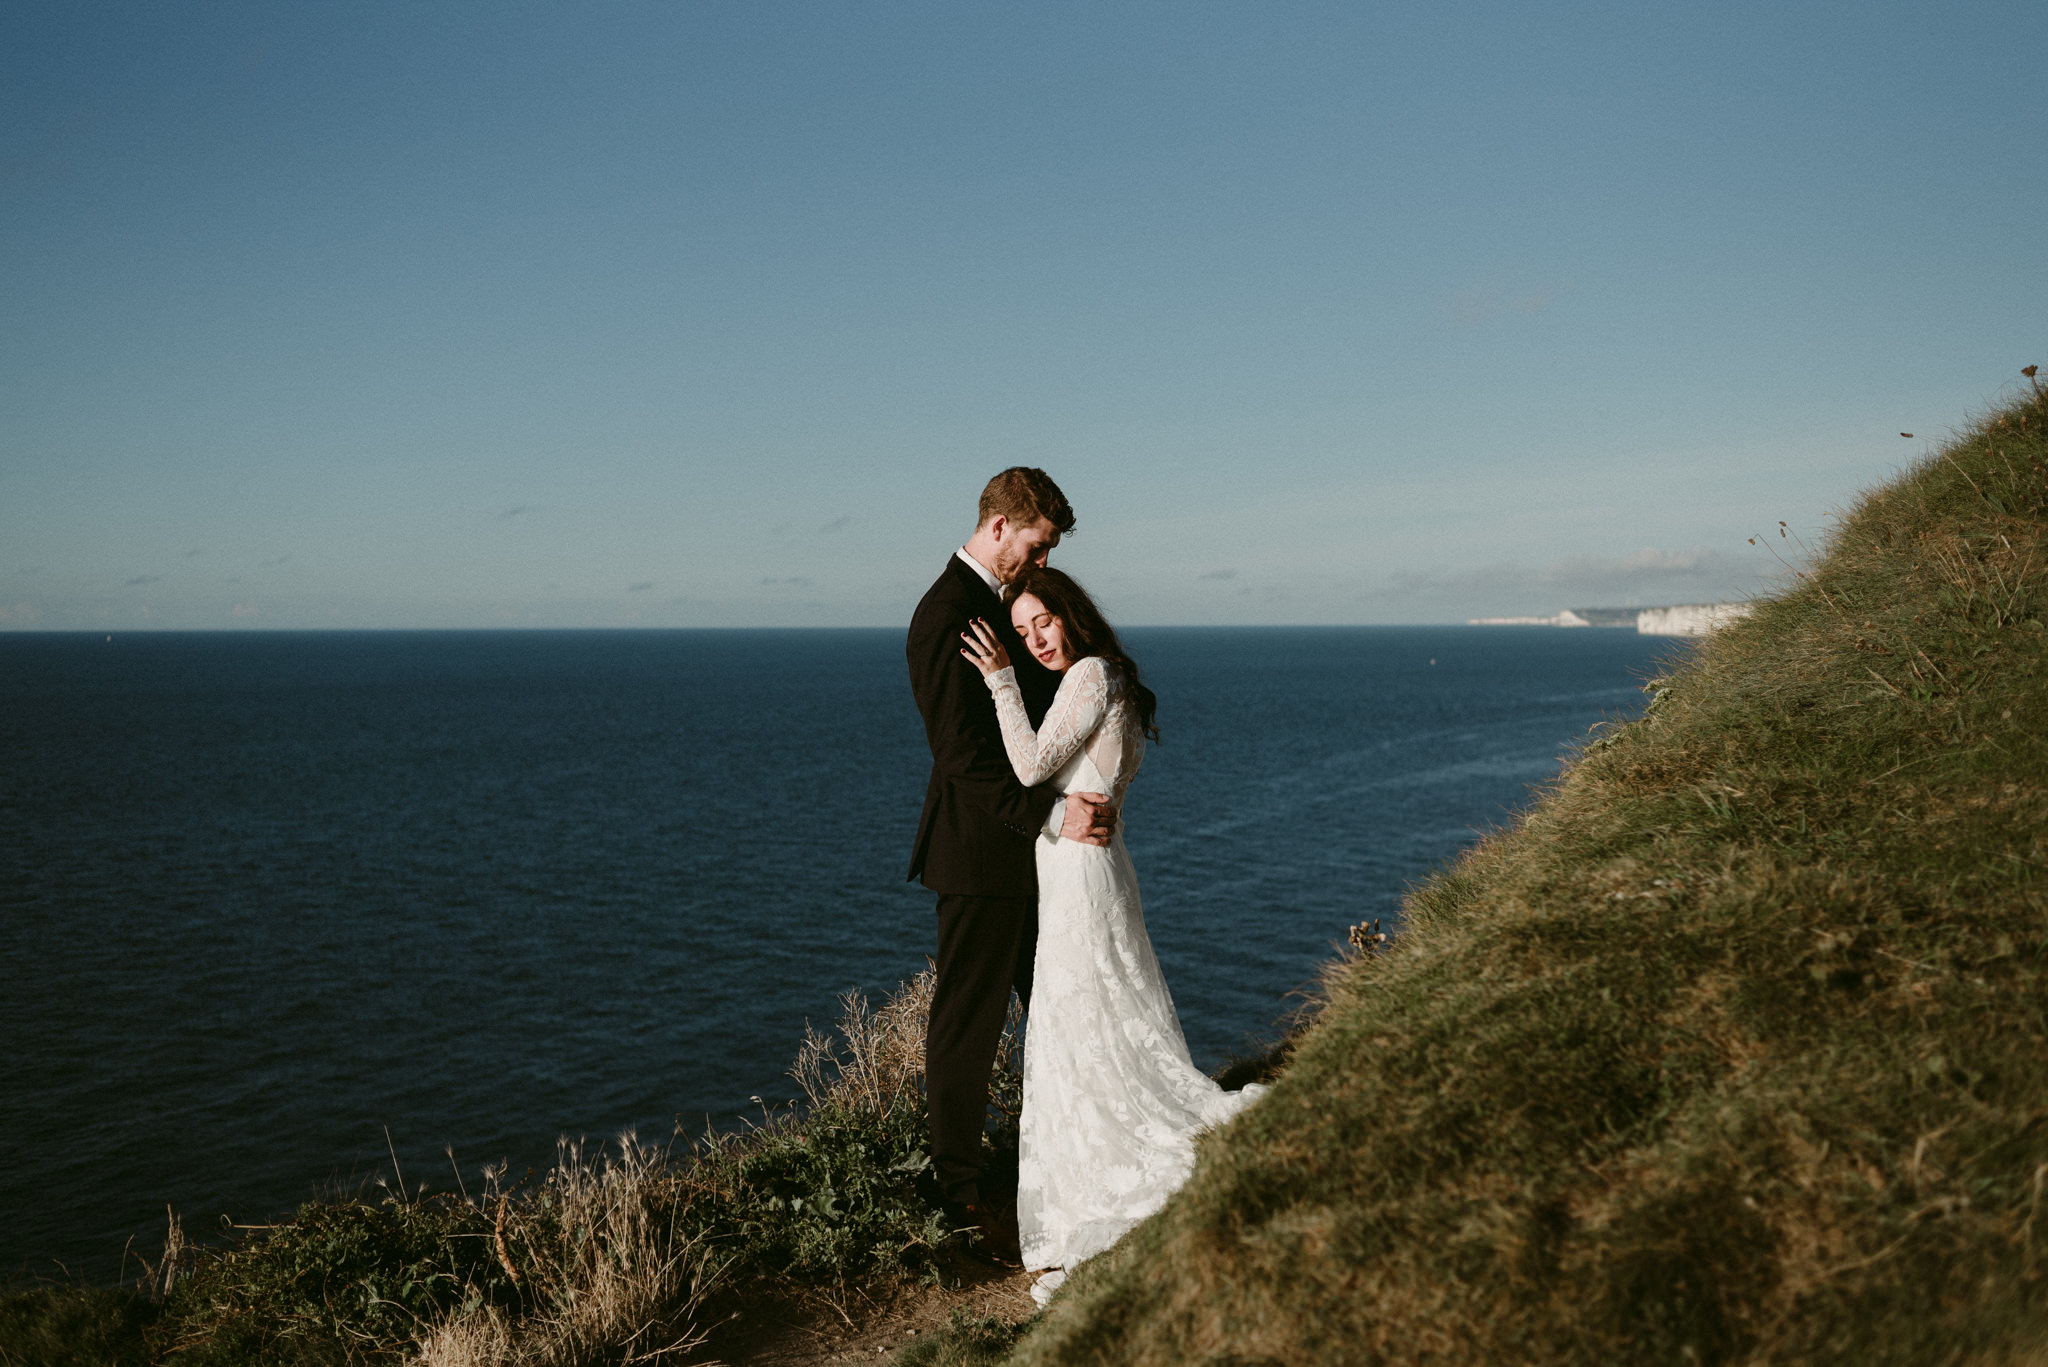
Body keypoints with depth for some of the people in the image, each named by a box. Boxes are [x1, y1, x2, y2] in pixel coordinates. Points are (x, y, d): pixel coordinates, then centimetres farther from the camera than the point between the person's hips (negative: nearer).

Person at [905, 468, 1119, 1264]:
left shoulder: (1001, 601, 13)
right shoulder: (947, 616, -18)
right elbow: (962, 754, -24)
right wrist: (1053, 813, -28)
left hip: (1025, 844, 10)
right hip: (980, 849, -10)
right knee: (968, 1022, 2)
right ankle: (960, 1193, 14)